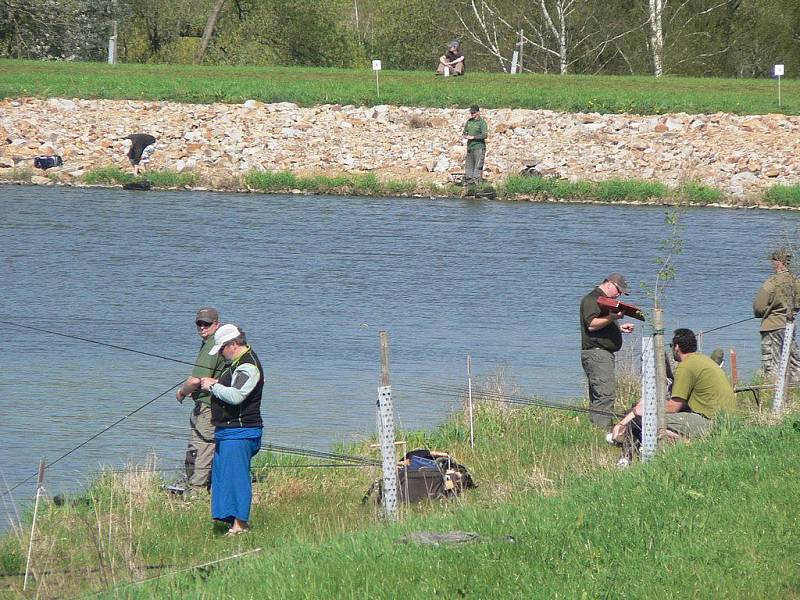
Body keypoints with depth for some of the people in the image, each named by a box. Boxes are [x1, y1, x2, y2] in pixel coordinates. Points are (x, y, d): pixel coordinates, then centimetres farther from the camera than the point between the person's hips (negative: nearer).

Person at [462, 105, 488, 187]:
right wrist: (465, 136, -1)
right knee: (469, 165, 10)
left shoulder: (482, 122, -8)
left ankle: (477, 180, -5)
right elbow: (465, 131, 23)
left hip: (479, 147, -7)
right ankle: (469, 180, 16)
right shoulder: (469, 121, 13)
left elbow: (485, 135, -14)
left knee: (478, 165, -6)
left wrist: (473, 137, -17)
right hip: (470, 147, 7)